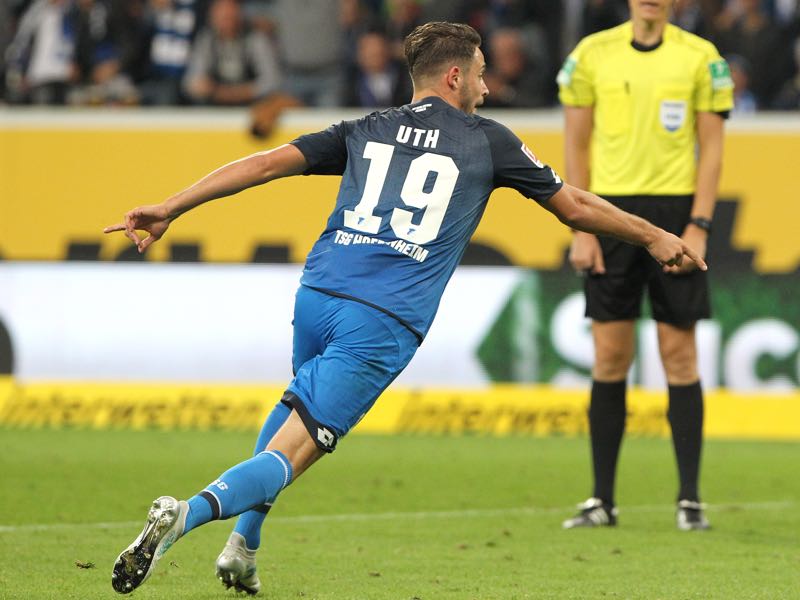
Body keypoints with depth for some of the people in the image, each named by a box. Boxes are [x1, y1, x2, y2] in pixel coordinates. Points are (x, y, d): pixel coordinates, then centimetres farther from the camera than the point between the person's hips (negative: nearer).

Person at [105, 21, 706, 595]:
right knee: (286, 458, -10)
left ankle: (243, 548, 29)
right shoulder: (487, 140, 11)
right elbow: (573, 204, 20)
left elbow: (267, 164, 10)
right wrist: (654, 237, 35)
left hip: (316, 294, 5)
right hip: (382, 325, -5)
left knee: (299, 400, 36)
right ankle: (188, 513, -37)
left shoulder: (365, 131, 18)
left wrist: (167, 210, 10)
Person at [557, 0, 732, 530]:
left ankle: (690, 498, 4)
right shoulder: (592, 54, 5)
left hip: (676, 210, -1)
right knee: (610, 356, 1)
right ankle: (603, 500, 8)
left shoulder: (701, 58, 2)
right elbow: (576, 144, 7)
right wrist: (581, 229, 0)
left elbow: (712, 148, 2)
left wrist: (699, 227, -7)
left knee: (679, 355, -2)